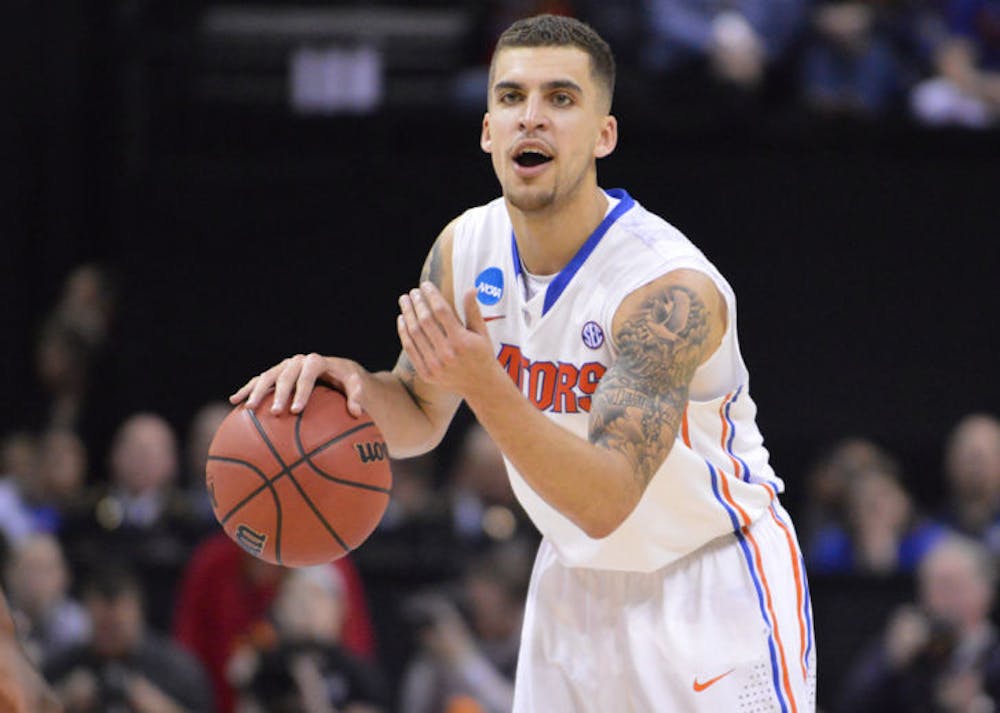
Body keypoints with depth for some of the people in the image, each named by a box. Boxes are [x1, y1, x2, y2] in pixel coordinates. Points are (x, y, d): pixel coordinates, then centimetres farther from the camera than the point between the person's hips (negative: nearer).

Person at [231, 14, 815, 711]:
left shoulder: (670, 287, -28)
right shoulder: (466, 249, -7)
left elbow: (605, 503, -34)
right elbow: (420, 418, 8)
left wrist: (486, 386, -46)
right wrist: (354, 383, -16)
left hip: (713, 574, -6)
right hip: (578, 578, 6)